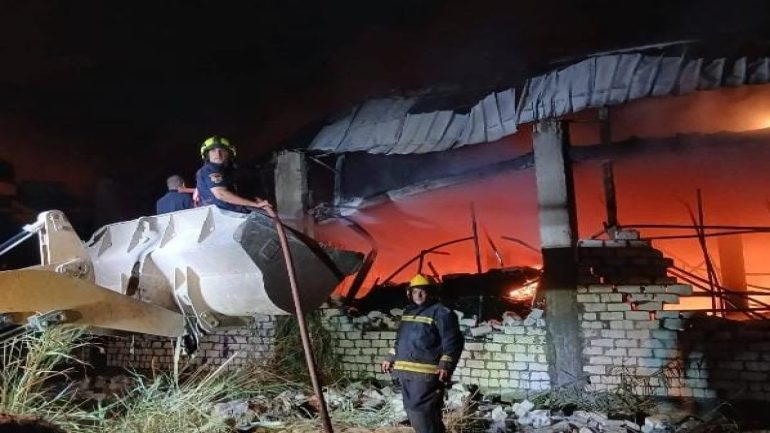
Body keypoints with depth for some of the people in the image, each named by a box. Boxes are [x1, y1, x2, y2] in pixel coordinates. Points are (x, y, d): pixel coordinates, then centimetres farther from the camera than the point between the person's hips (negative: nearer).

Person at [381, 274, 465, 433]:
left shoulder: (441, 312, -7)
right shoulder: (408, 312, 18)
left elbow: (452, 342, -11)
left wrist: (446, 366, -20)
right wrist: (390, 358, 27)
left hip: (426, 373, -8)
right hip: (406, 372, 8)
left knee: (419, 410, -15)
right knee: (412, 409, 12)